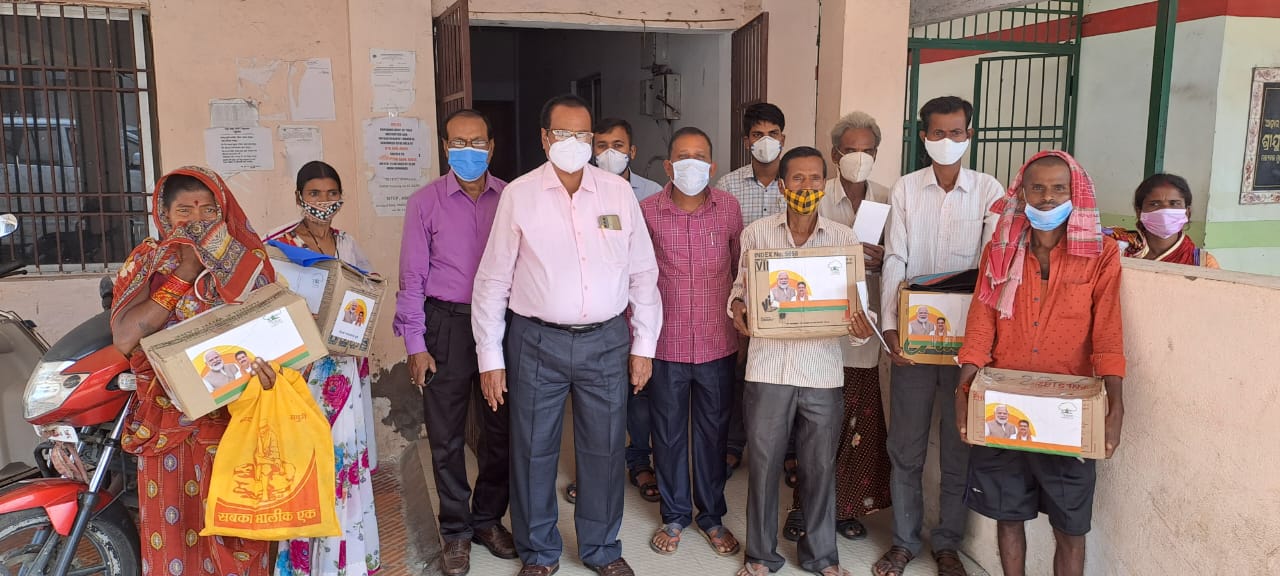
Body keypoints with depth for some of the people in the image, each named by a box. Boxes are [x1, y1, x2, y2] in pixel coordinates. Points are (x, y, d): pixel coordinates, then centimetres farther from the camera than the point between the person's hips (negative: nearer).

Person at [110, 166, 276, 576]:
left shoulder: (248, 261, 4)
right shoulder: (146, 262, 3)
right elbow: (124, 338, -11)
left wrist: (264, 355, -31)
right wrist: (183, 277, -12)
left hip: (232, 413, 0)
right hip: (167, 417, 1)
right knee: (170, 527, 7)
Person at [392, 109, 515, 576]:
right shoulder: (425, 202, -2)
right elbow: (413, 277, -1)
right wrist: (414, 344, -5)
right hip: (447, 324, -1)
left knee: (501, 428, 11)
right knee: (446, 435, 7)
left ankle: (489, 518, 30)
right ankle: (456, 529, 24)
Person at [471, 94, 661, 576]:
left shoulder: (619, 192, 2)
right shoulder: (518, 195, -3)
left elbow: (643, 273, 7)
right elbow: (493, 281, -1)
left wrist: (644, 345, 5)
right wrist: (490, 357, -2)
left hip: (606, 341, 2)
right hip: (537, 341, -1)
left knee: (604, 450, 12)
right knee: (533, 450, 9)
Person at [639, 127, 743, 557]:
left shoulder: (728, 207, -2)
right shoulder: (647, 211, -6)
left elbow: (741, 272, 8)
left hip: (718, 345, 1)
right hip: (666, 345, -1)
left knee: (713, 432, 14)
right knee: (668, 434, 13)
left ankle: (712, 515, 32)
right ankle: (674, 515, 32)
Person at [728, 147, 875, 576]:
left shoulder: (843, 238, 3)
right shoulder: (756, 233, 1)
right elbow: (741, 287, 8)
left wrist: (861, 328, -18)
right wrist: (737, 308, -14)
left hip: (822, 370, 1)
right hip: (768, 367, 0)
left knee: (820, 465, 12)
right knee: (763, 461, 9)